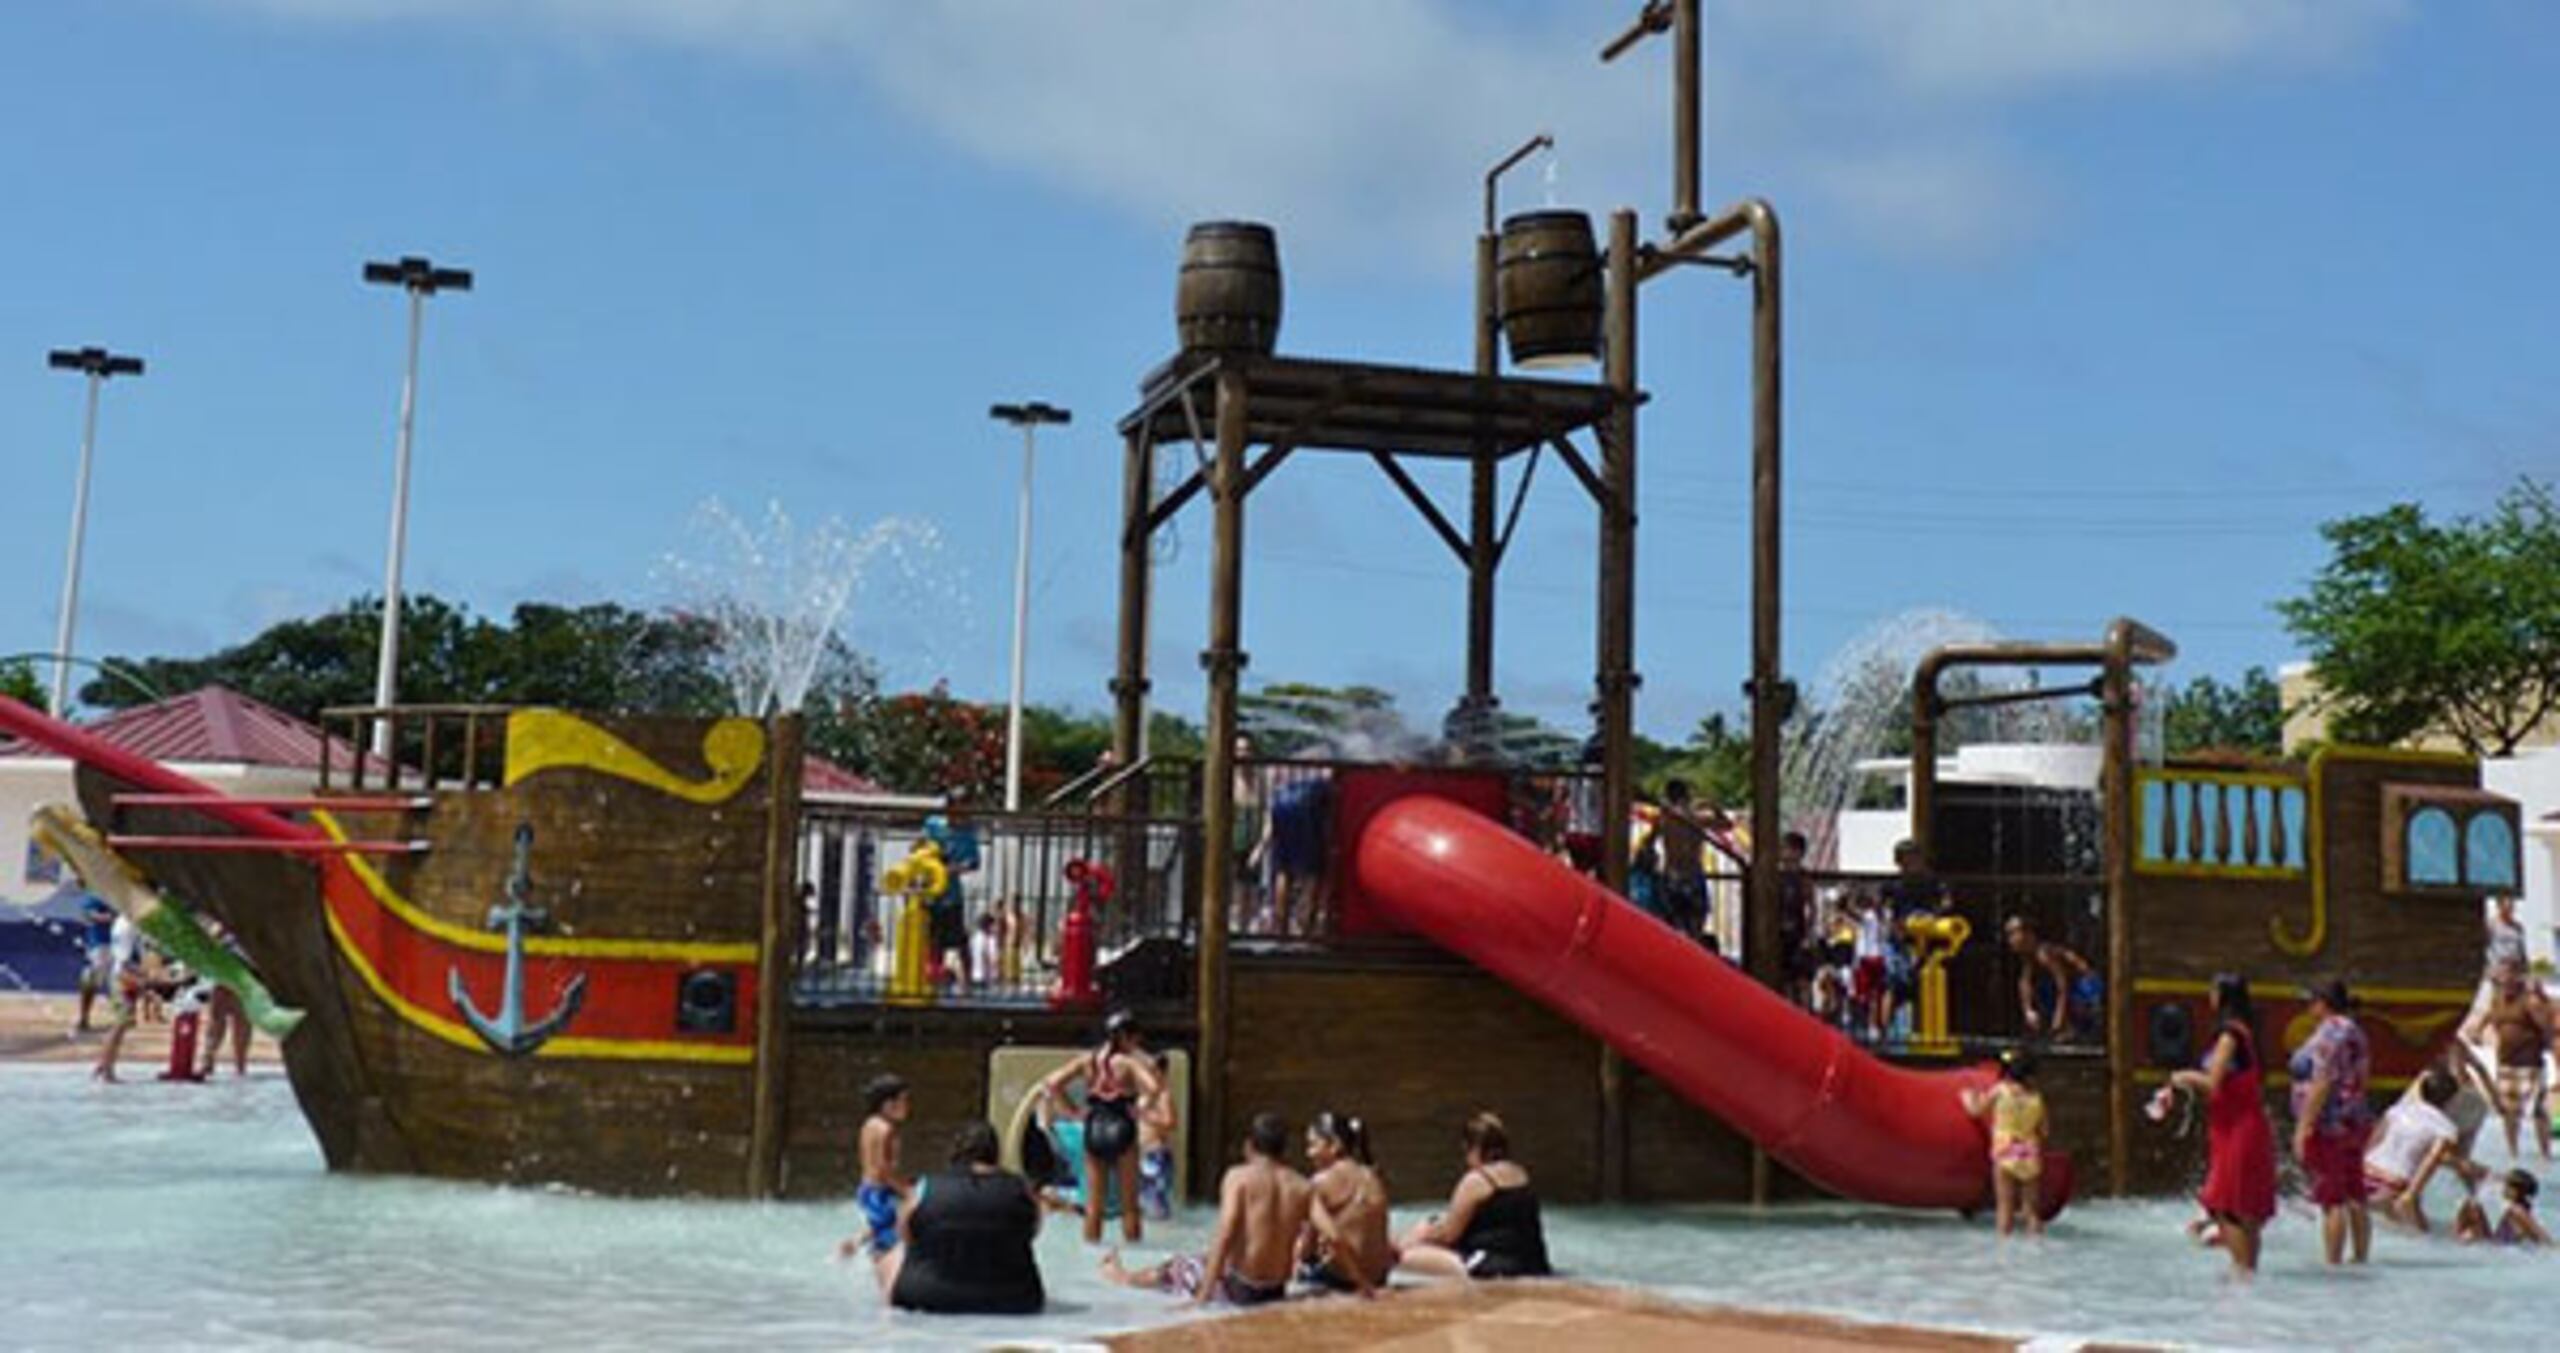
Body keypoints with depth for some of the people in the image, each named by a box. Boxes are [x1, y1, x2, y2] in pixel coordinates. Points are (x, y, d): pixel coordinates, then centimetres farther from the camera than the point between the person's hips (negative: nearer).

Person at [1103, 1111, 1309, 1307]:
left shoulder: (1238, 1177, -13)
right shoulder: (1303, 1187, -2)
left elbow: (1225, 1235, -22)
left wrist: (1203, 1295, -19)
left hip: (1238, 1288, -4)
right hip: (1277, 1292, 4)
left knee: (1176, 1267, 25)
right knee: (1208, 1259, 33)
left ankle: (1123, 1276, 54)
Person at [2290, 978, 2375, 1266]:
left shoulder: (2328, 1036, -16)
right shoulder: (2355, 1032, 13)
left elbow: (2320, 1086, -21)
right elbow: (2358, 1083, 17)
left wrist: (2303, 1128, -18)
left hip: (2328, 1126, -9)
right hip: (2355, 1123, 9)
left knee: (2332, 1200, -5)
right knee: (2355, 1198, 12)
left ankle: (2333, 1263, -3)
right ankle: (2361, 1257, 16)